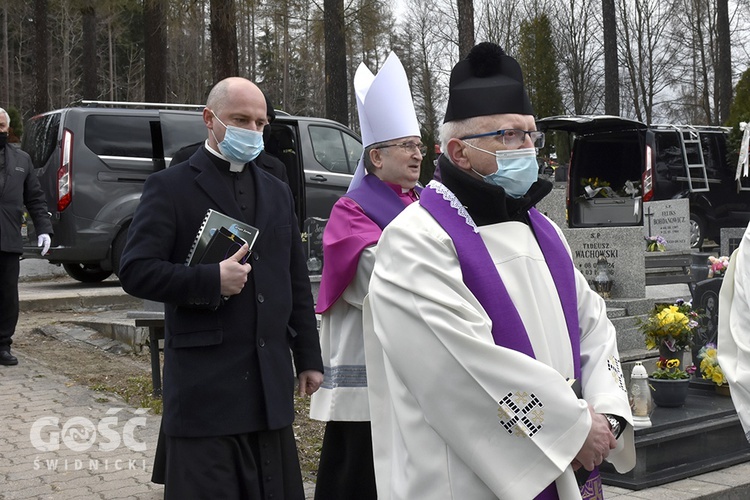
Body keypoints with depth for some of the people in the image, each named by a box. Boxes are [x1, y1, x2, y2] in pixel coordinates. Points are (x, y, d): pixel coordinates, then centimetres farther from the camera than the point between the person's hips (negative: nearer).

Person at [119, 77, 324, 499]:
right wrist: (210, 281, -21)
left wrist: (309, 357, 14)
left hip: (271, 382, 5)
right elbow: (136, 271, -10)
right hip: (204, 382, -5)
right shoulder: (171, 187, -2)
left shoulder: (278, 191, 16)